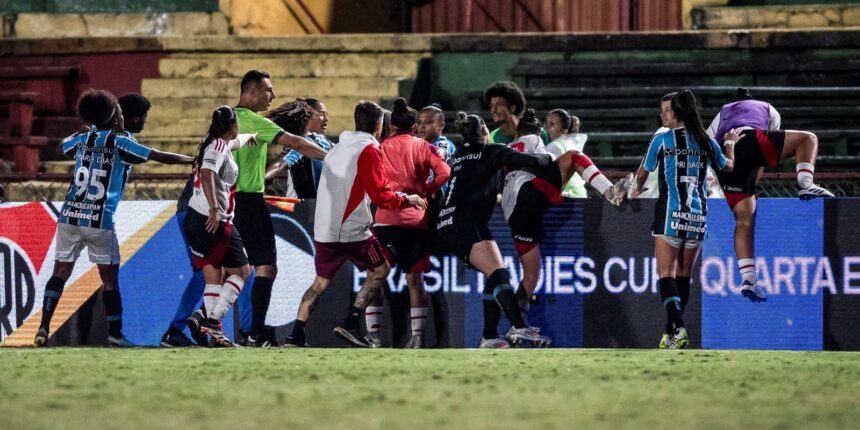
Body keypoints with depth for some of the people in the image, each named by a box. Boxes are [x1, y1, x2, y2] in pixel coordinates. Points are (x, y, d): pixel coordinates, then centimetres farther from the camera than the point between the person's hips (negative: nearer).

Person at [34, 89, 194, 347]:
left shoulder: (82, 140, 9)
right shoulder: (122, 144, -3)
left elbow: (63, 146, 33)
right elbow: (163, 158, -1)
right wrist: (197, 160, 10)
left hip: (69, 216, 4)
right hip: (99, 220, -4)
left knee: (60, 272, 7)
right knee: (110, 277, 6)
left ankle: (44, 327, -2)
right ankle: (115, 333, 9)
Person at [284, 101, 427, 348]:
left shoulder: (338, 148, 18)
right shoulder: (369, 150, -7)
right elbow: (380, 195, -12)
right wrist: (407, 200, 4)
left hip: (323, 229, 7)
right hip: (352, 229, -7)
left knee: (321, 281, 16)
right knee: (379, 271, 9)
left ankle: (296, 335, 4)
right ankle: (350, 324, -5)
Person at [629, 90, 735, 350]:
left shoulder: (662, 141, -3)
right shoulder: (707, 142, 8)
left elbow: (643, 173, 11)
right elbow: (728, 167, 26)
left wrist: (637, 189, 34)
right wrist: (730, 144, 47)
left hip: (671, 213, -4)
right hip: (698, 215, 4)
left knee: (666, 275, -5)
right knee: (684, 276, 13)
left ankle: (678, 329, -23)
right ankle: (672, 331, 18)